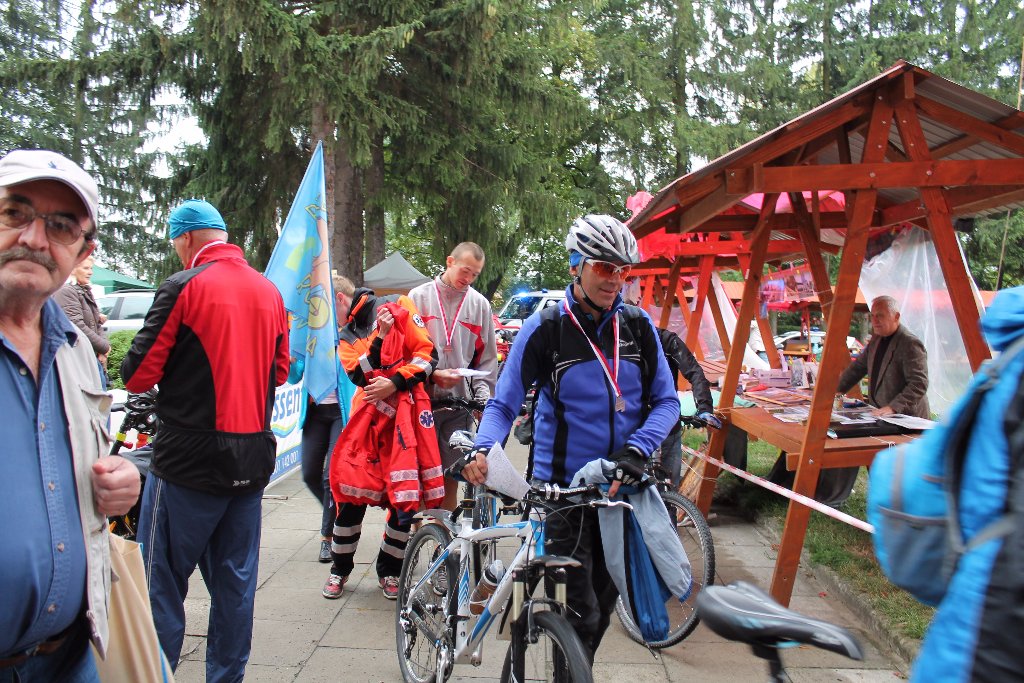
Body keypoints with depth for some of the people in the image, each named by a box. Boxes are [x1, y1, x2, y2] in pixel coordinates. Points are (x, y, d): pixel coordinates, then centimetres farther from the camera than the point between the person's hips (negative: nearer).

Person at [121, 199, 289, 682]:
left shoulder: (184, 286, -10)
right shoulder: (269, 291, 8)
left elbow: (138, 374, -9)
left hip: (189, 458, -6)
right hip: (253, 457, 6)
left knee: (163, 581, 5)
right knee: (235, 579, 14)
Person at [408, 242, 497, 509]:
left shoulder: (479, 304, 8)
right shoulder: (419, 296, 4)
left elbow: (486, 359, 10)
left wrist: (483, 398, -1)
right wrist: (432, 374, -11)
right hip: (422, 401, -1)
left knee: (450, 479, 6)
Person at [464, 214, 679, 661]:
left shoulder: (638, 326, 0)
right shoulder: (545, 329, -10)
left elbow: (666, 401, 2)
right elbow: (503, 404, -6)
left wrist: (636, 450, -15)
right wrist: (481, 448, -26)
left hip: (621, 486, 4)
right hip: (564, 489, -4)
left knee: (604, 605, 18)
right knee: (581, 614, -5)